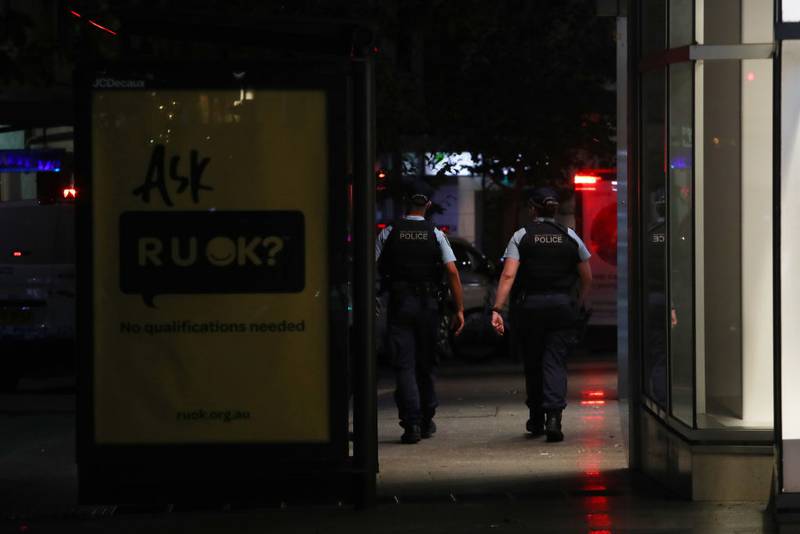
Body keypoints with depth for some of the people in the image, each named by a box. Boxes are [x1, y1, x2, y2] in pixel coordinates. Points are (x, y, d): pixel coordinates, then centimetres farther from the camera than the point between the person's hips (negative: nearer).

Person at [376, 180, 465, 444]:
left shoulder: (388, 234, -1)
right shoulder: (436, 234, 0)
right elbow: (452, 272, -6)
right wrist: (459, 309, -2)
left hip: (399, 304, -2)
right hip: (429, 304, 2)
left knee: (404, 365, -3)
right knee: (425, 365, 16)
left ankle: (411, 423, -15)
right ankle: (427, 421, 23)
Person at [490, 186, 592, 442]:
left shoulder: (521, 236, -2)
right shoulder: (570, 237, 5)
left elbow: (508, 275, -12)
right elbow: (587, 278, 8)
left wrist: (497, 309, -15)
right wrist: (579, 304, 22)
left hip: (529, 306, 0)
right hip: (563, 306, 1)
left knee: (532, 363, 13)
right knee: (555, 363, -1)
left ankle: (536, 420, 26)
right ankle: (554, 416, -20)